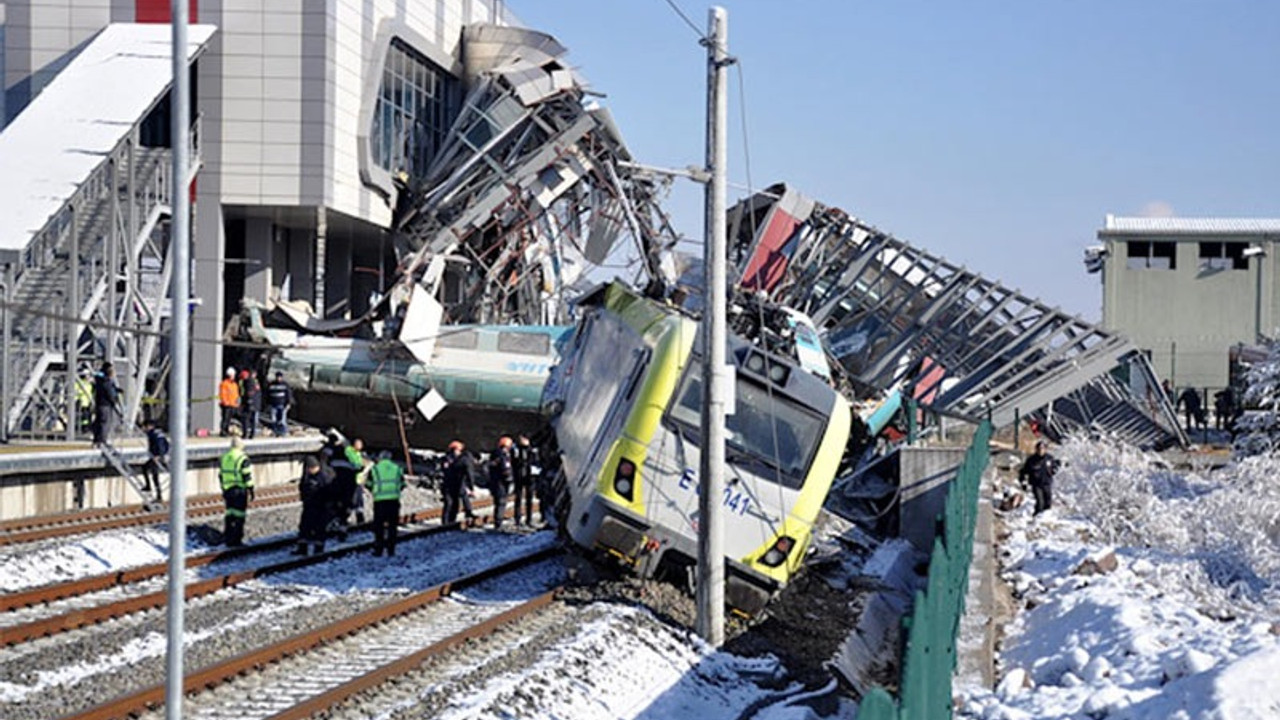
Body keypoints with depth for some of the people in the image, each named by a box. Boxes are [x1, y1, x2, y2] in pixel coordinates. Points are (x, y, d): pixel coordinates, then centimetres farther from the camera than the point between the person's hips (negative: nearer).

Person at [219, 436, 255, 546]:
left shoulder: (223, 458, 9)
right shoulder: (243, 459, -11)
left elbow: (220, 475, 14)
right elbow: (247, 476, -13)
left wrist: (223, 490, 21)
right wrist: (251, 489, -5)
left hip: (227, 490, 6)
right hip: (240, 490, -6)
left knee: (229, 515, 13)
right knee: (239, 516, -1)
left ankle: (227, 539, 14)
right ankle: (236, 540, -2)